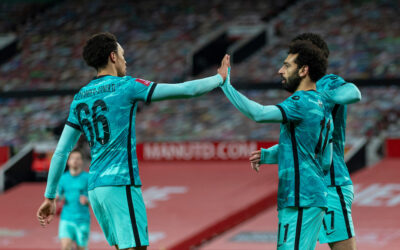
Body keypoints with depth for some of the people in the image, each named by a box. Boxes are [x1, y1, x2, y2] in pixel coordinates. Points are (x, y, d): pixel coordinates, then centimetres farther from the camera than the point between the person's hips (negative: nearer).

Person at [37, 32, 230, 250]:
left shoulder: (80, 98, 14)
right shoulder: (125, 86, -4)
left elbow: (61, 151, 13)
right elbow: (186, 90, -2)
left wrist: (49, 196, 18)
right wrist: (219, 78, 14)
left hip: (95, 188, 8)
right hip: (121, 183, -8)